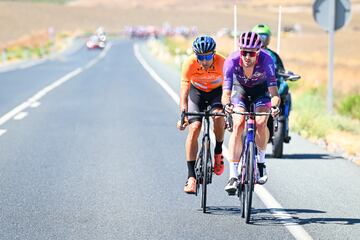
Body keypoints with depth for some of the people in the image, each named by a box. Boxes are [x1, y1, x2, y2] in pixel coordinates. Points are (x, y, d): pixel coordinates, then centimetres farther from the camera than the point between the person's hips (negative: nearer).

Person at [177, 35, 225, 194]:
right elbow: (184, 88, -33)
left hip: (217, 91, 0)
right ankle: (191, 176, -12)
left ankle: (218, 152, -3)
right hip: (197, 91, 1)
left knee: (218, 116, -31)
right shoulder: (189, 63, -30)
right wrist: (183, 113, -45)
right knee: (194, 128, -15)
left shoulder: (221, 62, -31)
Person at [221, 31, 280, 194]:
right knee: (238, 125, -21)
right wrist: (227, 104, -58)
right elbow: (226, 93, -36)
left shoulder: (266, 60, -35)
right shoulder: (232, 61, -33)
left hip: (261, 88, 0)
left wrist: (275, 105, -60)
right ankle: (233, 176, -21)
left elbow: (273, 91, -40)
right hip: (240, 87, 0)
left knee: (261, 122, -25)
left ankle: (261, 161, 3)